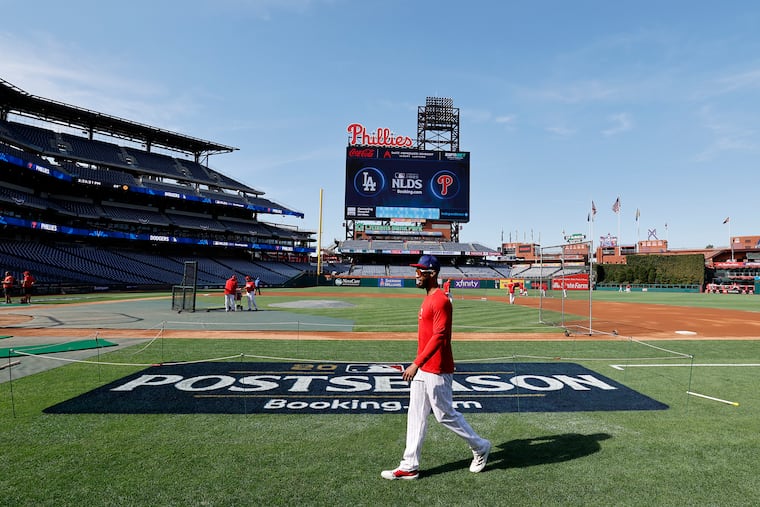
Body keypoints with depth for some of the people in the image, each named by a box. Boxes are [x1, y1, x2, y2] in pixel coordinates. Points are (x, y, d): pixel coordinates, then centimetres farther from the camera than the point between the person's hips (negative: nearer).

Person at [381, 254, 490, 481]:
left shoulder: (441, 300, -19)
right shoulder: (427, 299, 12)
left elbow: (439, 337, -25)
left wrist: (417, 363, -28)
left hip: (437, 370, -10)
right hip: (422, 369, 10)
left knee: (445, 415, 5)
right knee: (416, 416, 11)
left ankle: (480, 447, 27)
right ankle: (409, 466, 20)